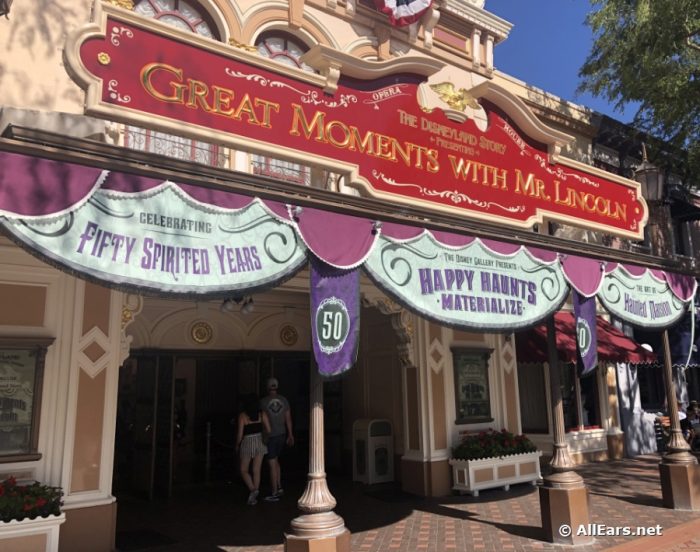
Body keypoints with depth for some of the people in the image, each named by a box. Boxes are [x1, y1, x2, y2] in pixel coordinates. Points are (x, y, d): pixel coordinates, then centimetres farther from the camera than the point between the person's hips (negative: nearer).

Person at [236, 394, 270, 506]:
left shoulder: (242, 416, -9)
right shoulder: (262, 414, -3)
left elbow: (240, 434, -8)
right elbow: (268, 430, -4)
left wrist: (237, 445, 9)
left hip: (247, 443, -3)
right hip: (259, 443, 3)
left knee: (244, 470, 13)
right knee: (256, 471, 10)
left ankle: (252, 489, -7)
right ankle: (254, 497, 14)